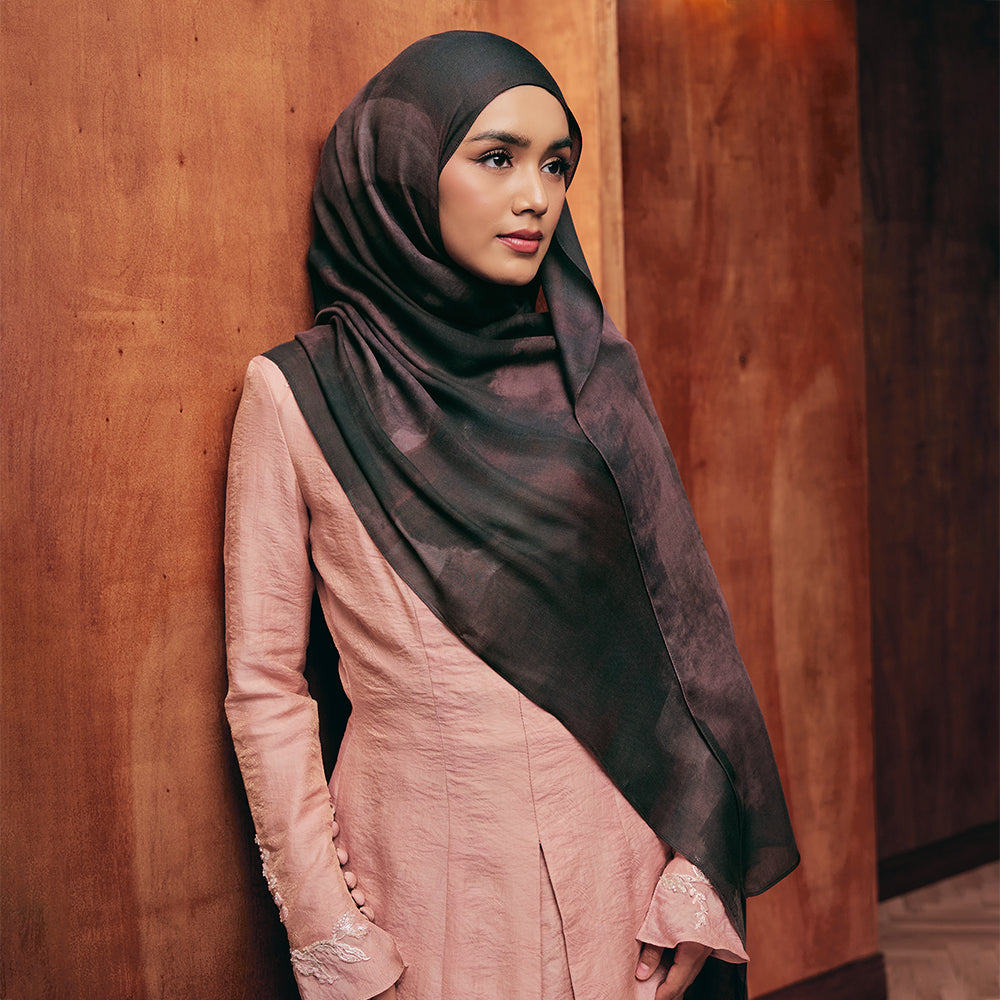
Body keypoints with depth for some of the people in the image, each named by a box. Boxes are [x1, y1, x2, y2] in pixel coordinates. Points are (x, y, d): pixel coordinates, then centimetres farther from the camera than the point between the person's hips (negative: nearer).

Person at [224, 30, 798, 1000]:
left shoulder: (590, 368, 3)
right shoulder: (300, 392, -5)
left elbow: (679, 621, 2)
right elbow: (264, 682, -4)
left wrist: (695, 885, -5)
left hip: (615, 842, 3)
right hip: (426, 857, -2)